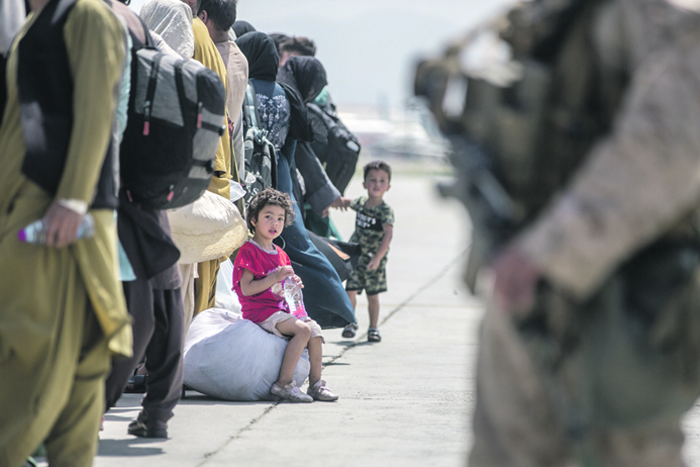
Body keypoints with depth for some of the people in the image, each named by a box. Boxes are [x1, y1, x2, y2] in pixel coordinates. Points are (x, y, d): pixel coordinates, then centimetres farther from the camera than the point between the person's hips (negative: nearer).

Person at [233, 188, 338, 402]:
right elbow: (246, 289, -18)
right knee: (302, 329, -25)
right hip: (260, 311, -9)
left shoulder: (280, 254, 18)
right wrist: (275, 278, -23)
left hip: (280, 309, 9)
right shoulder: (248, 251, -9)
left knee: (315, 329, -4)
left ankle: (315, 383, 1)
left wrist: (291, 285, 4)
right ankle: (284, 383, -25)